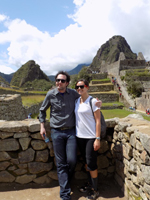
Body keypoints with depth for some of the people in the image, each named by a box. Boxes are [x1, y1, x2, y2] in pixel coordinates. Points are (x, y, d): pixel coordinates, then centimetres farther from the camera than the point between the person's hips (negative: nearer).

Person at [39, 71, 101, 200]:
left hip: (71, 131, 1)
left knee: (72, 160, -1)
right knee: (61, 164, 4)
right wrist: (42, 126, 7)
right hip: (57, 132, 0)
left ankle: (67, 180, 32)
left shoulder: (73, 93, -1)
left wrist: (97, 102, -3)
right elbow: (42, 110, 13)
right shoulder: (50, 95, -2)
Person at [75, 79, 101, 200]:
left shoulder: (93, 101, -11)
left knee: (91, 163, 3)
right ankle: (90, 183, 38)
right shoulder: (76, 101, 7)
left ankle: (95, 190, 22)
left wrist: (97, 139, -16)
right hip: (79, 136, 6)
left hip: (91, 137, -6)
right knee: (86, 161, 19)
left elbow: (98, 121, -12)